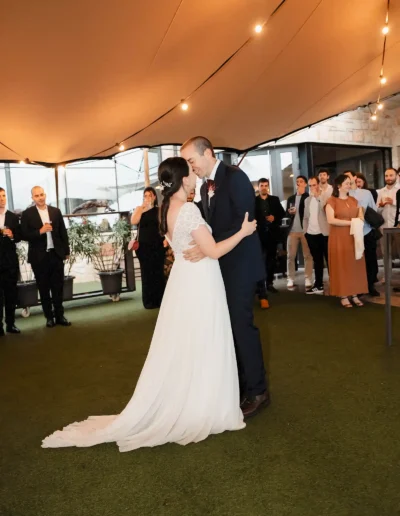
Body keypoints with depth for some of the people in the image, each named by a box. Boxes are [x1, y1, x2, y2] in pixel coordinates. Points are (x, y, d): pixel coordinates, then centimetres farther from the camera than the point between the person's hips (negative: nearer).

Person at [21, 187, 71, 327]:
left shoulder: (56, 211, 6)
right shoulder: (27, 214, -2)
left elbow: (63, 232, 9)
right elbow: (24, 235, -7)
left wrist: (66, 251, 8)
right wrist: (40, 231, -20)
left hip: (56, 254, 2)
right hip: (39, 256, -2)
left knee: (58, 287, 8)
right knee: (44, 288, 8)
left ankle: (59, 315, 18)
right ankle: (49, 317, 18)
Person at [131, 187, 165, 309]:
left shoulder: (159, 210, 4)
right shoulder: (139, 209, 6)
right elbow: (133, 221, -12)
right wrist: (142, 208, -12)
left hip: (157, 245, 0)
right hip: (143, 246, 1)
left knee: (158, 272, 5)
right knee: (146, 272, 4)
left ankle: (159, 300, 14)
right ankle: (149, 301, 12)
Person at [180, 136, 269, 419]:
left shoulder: (235, 176, -11)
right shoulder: (206, 186, 15)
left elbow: (244, 221, -21)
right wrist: (195, 245, 1)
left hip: (240, 263, -8)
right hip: (220, 264, 8)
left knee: (241, 323, -5)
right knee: (229, 325, 11)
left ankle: (257, 391, 11)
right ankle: (239, 385, 25)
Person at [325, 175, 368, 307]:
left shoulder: (354, 200, 15)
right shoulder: (332, 200, -4)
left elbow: (361, 216, 14)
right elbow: (331, 220, -15)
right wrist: (350, 222, -13)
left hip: (353, 237, 6)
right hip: (339, 238, -5)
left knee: (354, 264, 4)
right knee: (341, 265, -2)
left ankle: (354, 295, 10)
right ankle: (343, 296, 3)